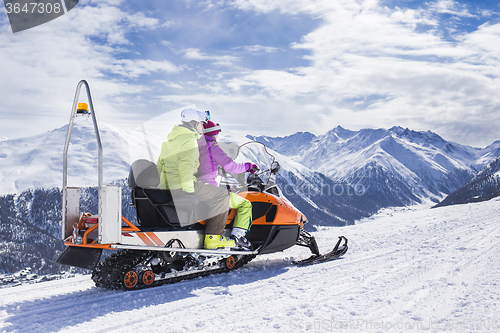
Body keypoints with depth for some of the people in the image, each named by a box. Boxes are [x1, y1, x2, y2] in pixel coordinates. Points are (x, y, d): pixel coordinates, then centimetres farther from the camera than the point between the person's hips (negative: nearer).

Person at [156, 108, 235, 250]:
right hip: (180, 189, -10)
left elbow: (159, 165, 22)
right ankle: (213, 237, -1)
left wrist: (165, 186, 25)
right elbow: (186, 166, -24)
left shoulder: (170, 139, 19)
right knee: (222, 195, 0)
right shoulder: (189, 140, -12)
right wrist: (189, 192, -24)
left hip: (166, 190, 10)